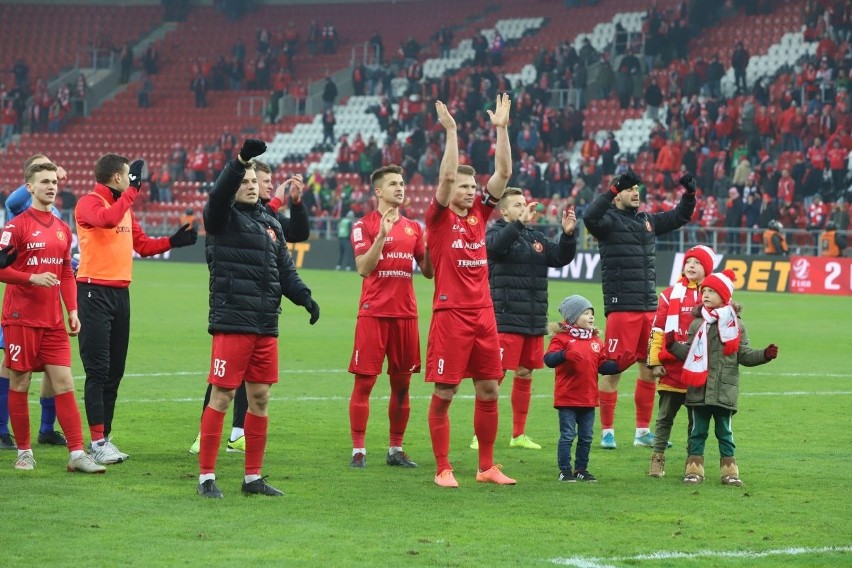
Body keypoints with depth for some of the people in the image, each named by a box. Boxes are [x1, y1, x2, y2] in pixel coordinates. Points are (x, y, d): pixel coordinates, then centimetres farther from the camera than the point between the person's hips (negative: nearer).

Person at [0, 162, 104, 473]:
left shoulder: (63, 229, 12)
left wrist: (72, 311, 10)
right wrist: (33, 278, -22)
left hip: (53, 321, 5)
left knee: (64, 383, -1)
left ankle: (77, 453, -3)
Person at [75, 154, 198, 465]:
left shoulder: (125, 207, 18)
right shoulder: (89, 203, -8)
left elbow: (142, 245, 26)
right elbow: (108, 219, -30)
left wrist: (173, 241, 15)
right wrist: (133, 189, -23)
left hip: (120, 292, 8)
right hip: (95, 291, -8)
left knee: (115, 371, 9)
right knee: (98, 370, -10)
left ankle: (104, 436, 16)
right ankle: (97, 442, -11)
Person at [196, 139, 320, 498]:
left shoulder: (271, 224, 17)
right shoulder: (224, 219, -2)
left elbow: (285, 270, 18)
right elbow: (218, 195, -24)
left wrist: (304, 297, 1)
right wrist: (241, 160, -36)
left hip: (266, 327, 7)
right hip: (231, 324, -7)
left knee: (260, 398, 9)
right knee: (221, 397, -5)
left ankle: (253, 476, 17)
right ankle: (206, 476, 2)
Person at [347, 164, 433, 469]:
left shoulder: (413, 227, 13)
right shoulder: (365, 225, -2)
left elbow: (429, 271, 12)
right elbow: (363, 268, -12)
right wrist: (382, 235, -22)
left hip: (406, 314, 5)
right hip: (374, 312, -5)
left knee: (402, 383, 7)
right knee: (364, 381, -4)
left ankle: (395, 449, 14)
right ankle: (358, 450, 0)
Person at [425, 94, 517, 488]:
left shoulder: (479, 212, 11)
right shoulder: (439, 217, -3)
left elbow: (504, 172, 4)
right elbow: (447, 176, -18)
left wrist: (502, 129, -2)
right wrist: (451, 132, -23)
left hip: (483, 313, 6)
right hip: (450, 313, -6)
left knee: (489, 390, 7)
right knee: (443, 393, -2)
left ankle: (487, 467, 16)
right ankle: (443, 469, 5)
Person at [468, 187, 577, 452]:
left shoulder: (536, 237, 13)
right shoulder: (496, 233, -4)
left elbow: (561, 257, 9)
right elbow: (495, 245, -26)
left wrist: (567, 234, -9)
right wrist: (520, 222, -34)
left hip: (535, 321, 6)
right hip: (506, 320, -6)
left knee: (525, 375, 11)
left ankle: (519, 434, 20)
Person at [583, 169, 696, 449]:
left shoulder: (648, 220, 16)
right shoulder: (609, 220, -5)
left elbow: (679, 217, 28)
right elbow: (590, 217, -27)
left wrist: (689, 194, 11)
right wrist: (613, 189, -30)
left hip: (649, 308, 7)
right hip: (621, 308, -7)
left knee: (650, 368, 10)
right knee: (614, 368, -4)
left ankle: (643, 431, 20)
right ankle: (607, 431, 4)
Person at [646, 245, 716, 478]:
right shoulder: (670, 294, 4)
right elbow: (657, 329, 2)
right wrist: (655, 362, -2)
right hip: (672, 368, 0)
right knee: (665, 416, 3)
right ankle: (658, 459, 8)